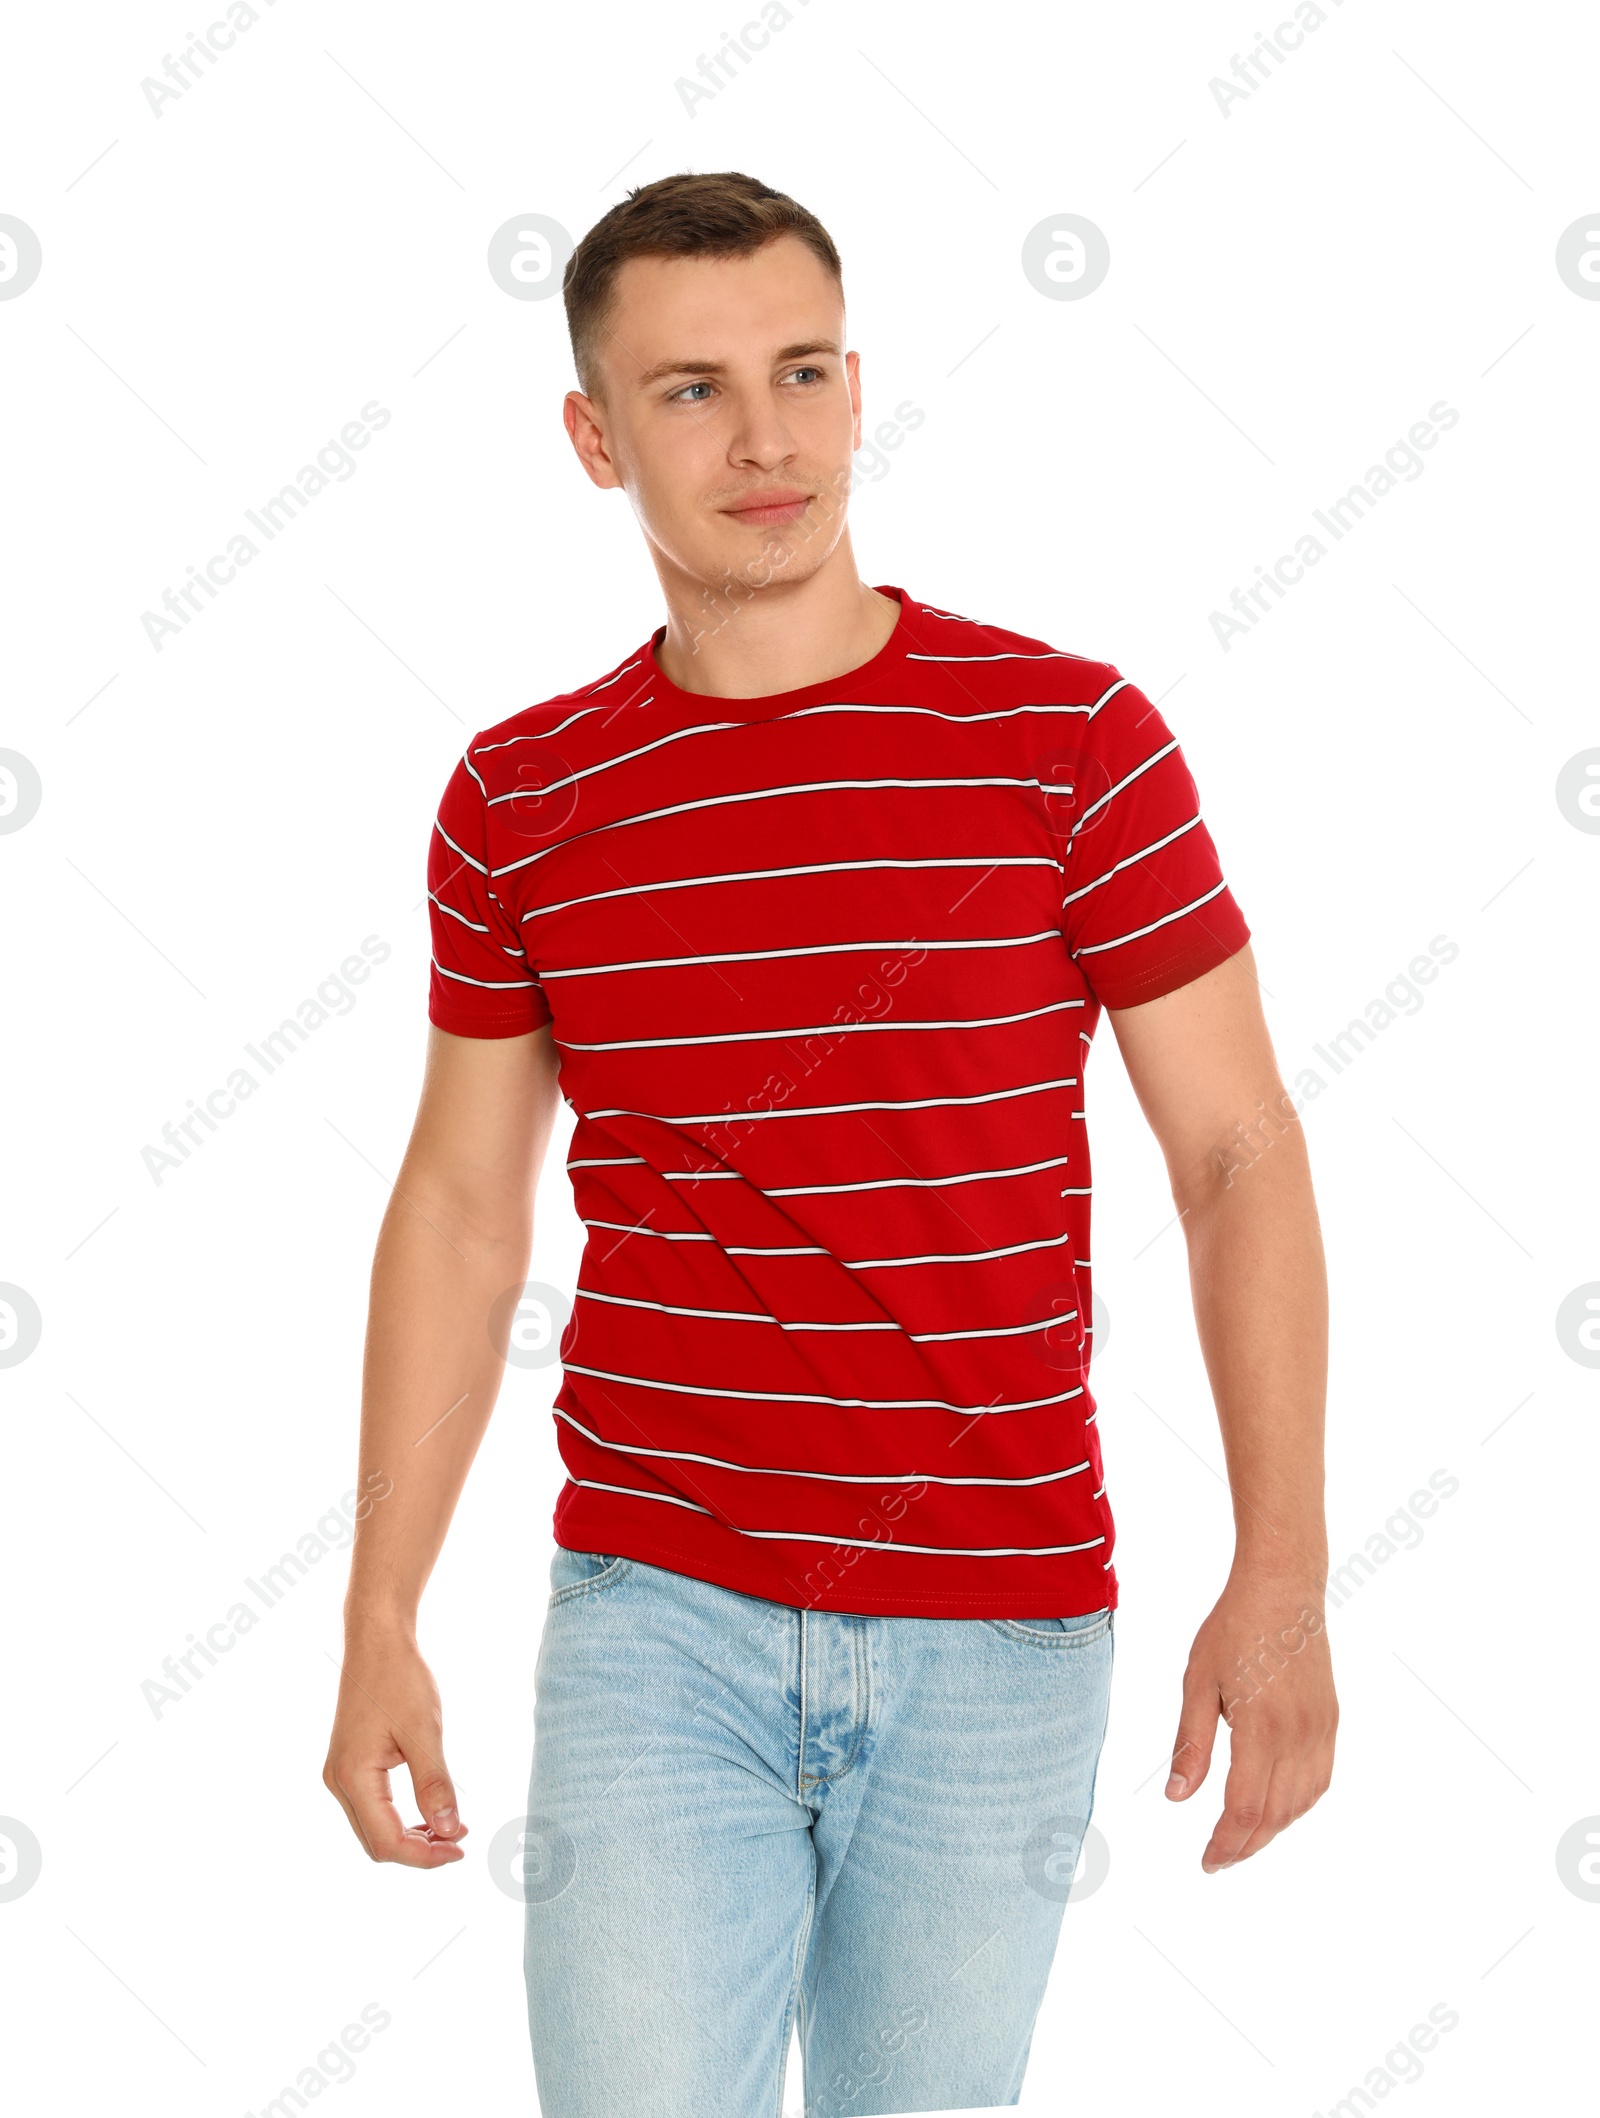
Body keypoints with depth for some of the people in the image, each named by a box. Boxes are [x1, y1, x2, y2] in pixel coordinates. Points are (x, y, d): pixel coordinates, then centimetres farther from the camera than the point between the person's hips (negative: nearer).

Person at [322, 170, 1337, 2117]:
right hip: (655, 1626, 1)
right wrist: (377, 1626, 5)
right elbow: (458, 1205, 8)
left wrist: (1281, 1580, -12)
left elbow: (1238, 1153, -3)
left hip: (998, 1633, 0)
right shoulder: (523, 801, 1)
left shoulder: (1072, 739, -5)